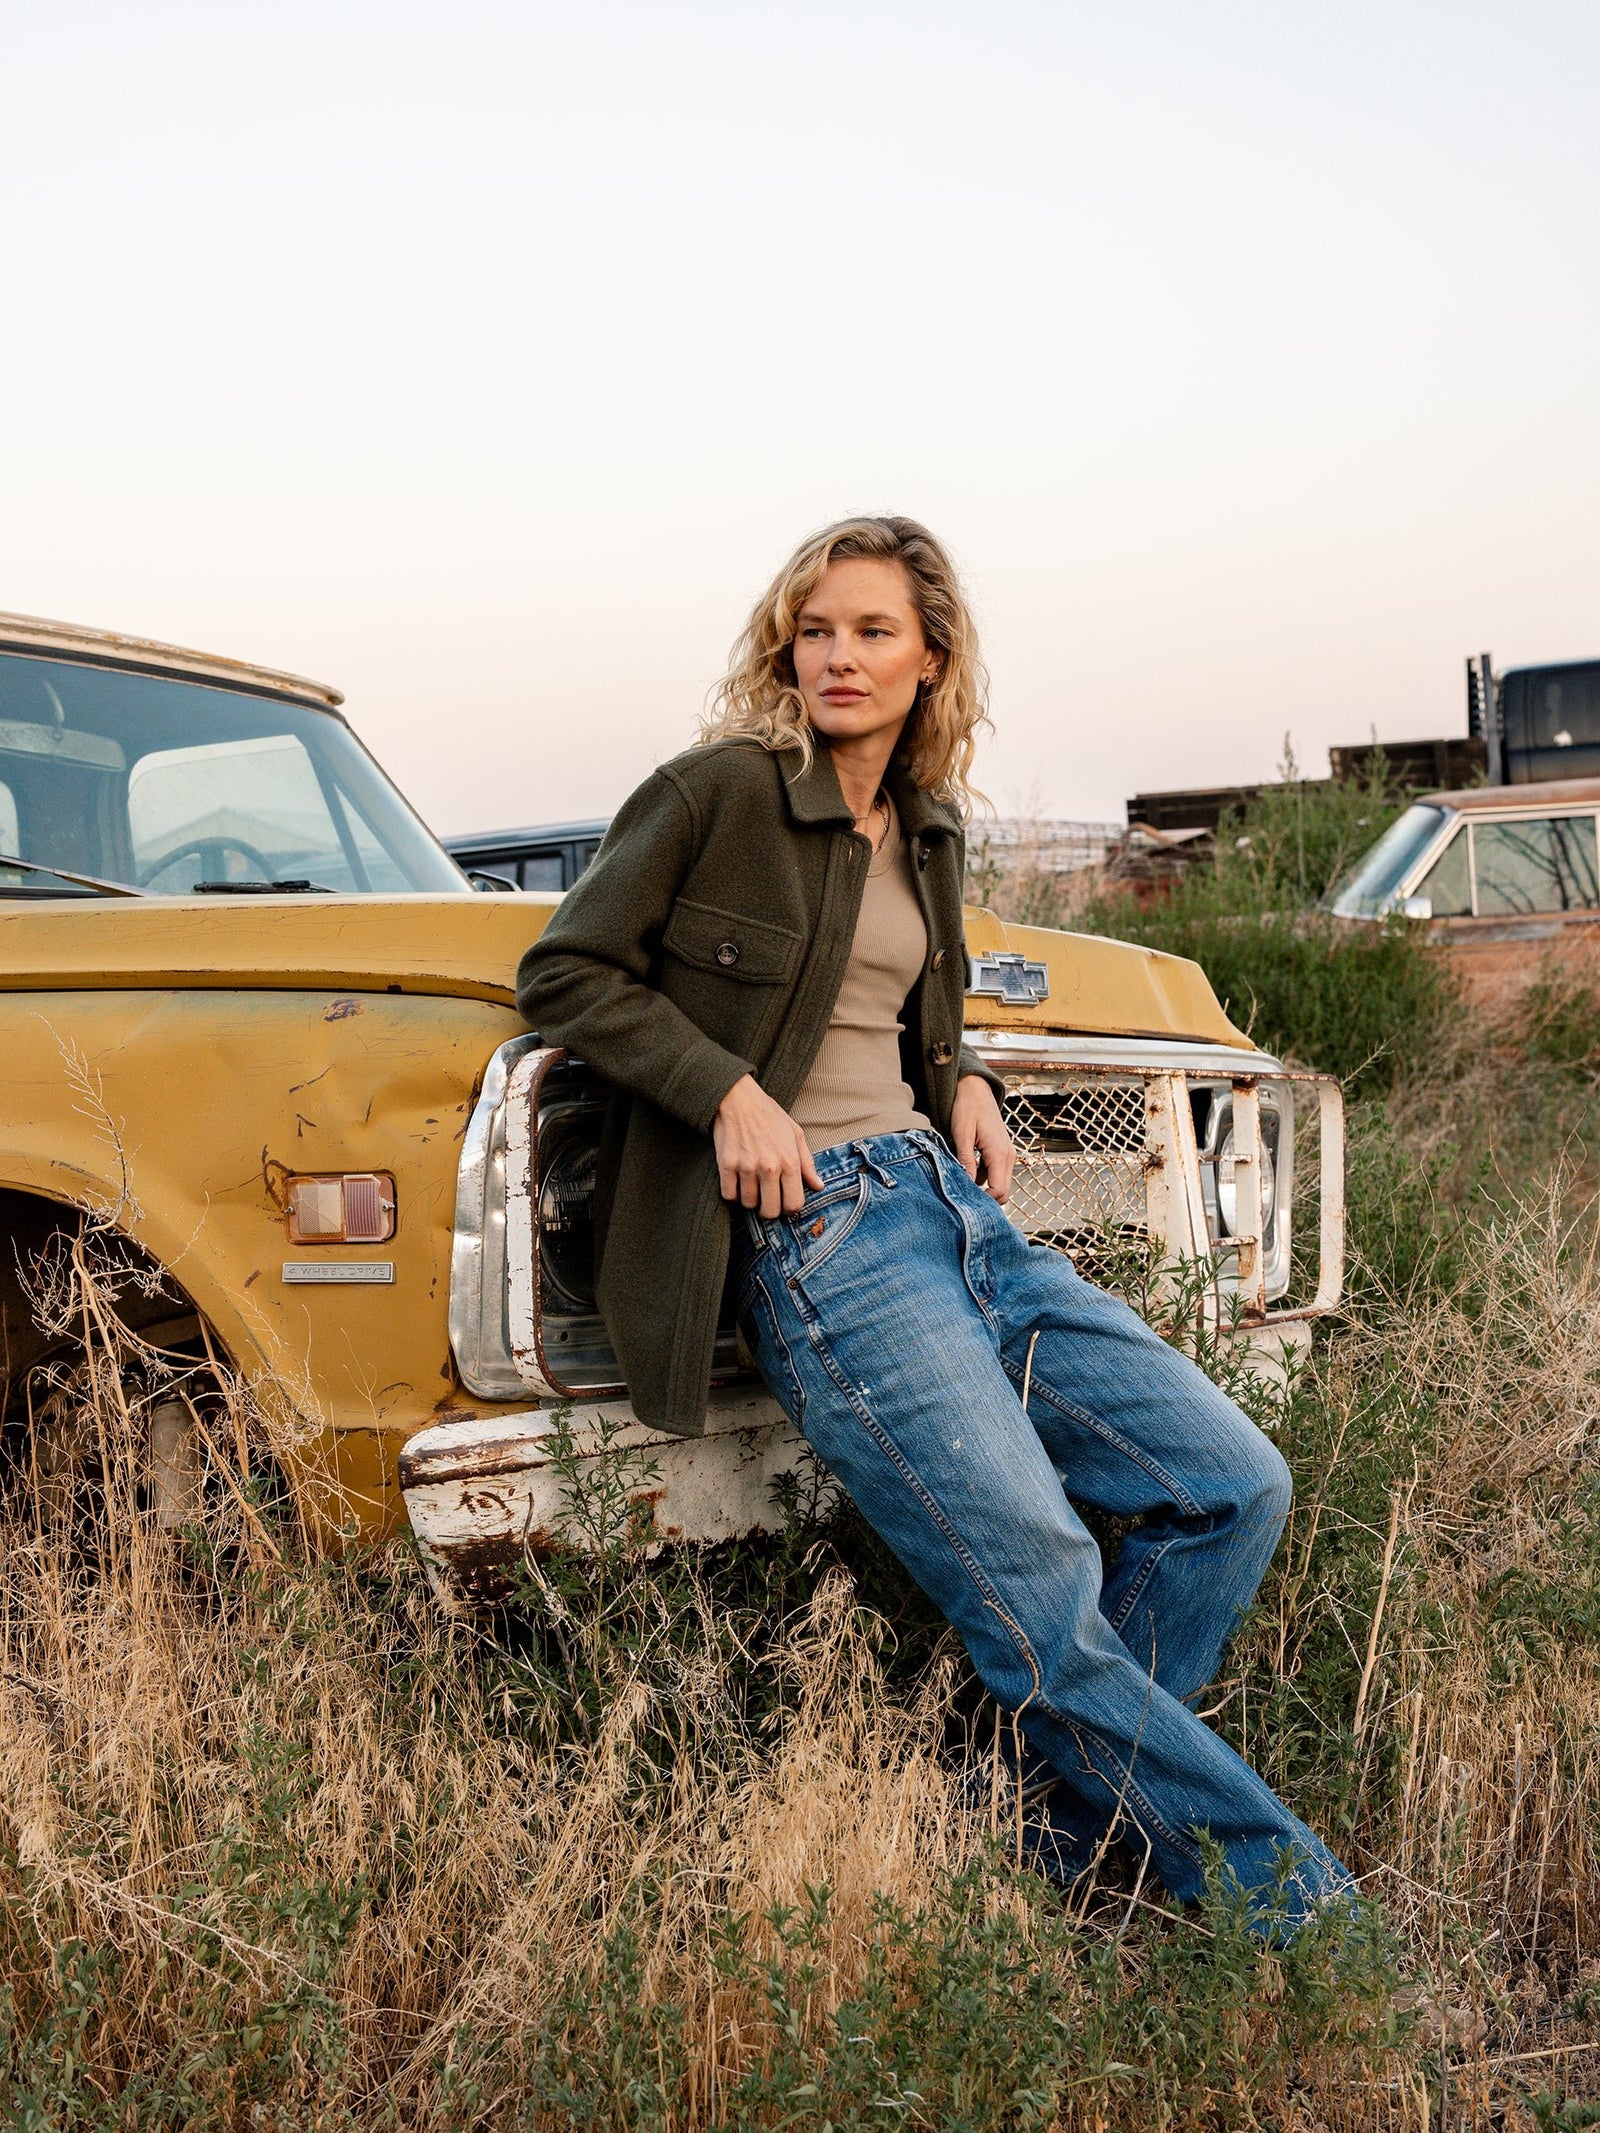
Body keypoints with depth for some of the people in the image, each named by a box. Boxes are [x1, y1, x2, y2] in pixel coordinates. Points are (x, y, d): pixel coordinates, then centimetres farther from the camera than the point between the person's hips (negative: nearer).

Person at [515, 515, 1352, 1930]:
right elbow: (564, 974, -4)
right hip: (812, 1230, -8)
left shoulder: (924, 829, 16)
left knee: (1236, 1488, 1)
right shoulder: (721, 789, -3)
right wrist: (729, 1089, -14)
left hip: (952, 1202, 8)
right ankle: (1289, 1897, 2)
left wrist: (965, 1083, 11)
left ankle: (1052, 1826, 10)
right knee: (1042, 1595, -15)